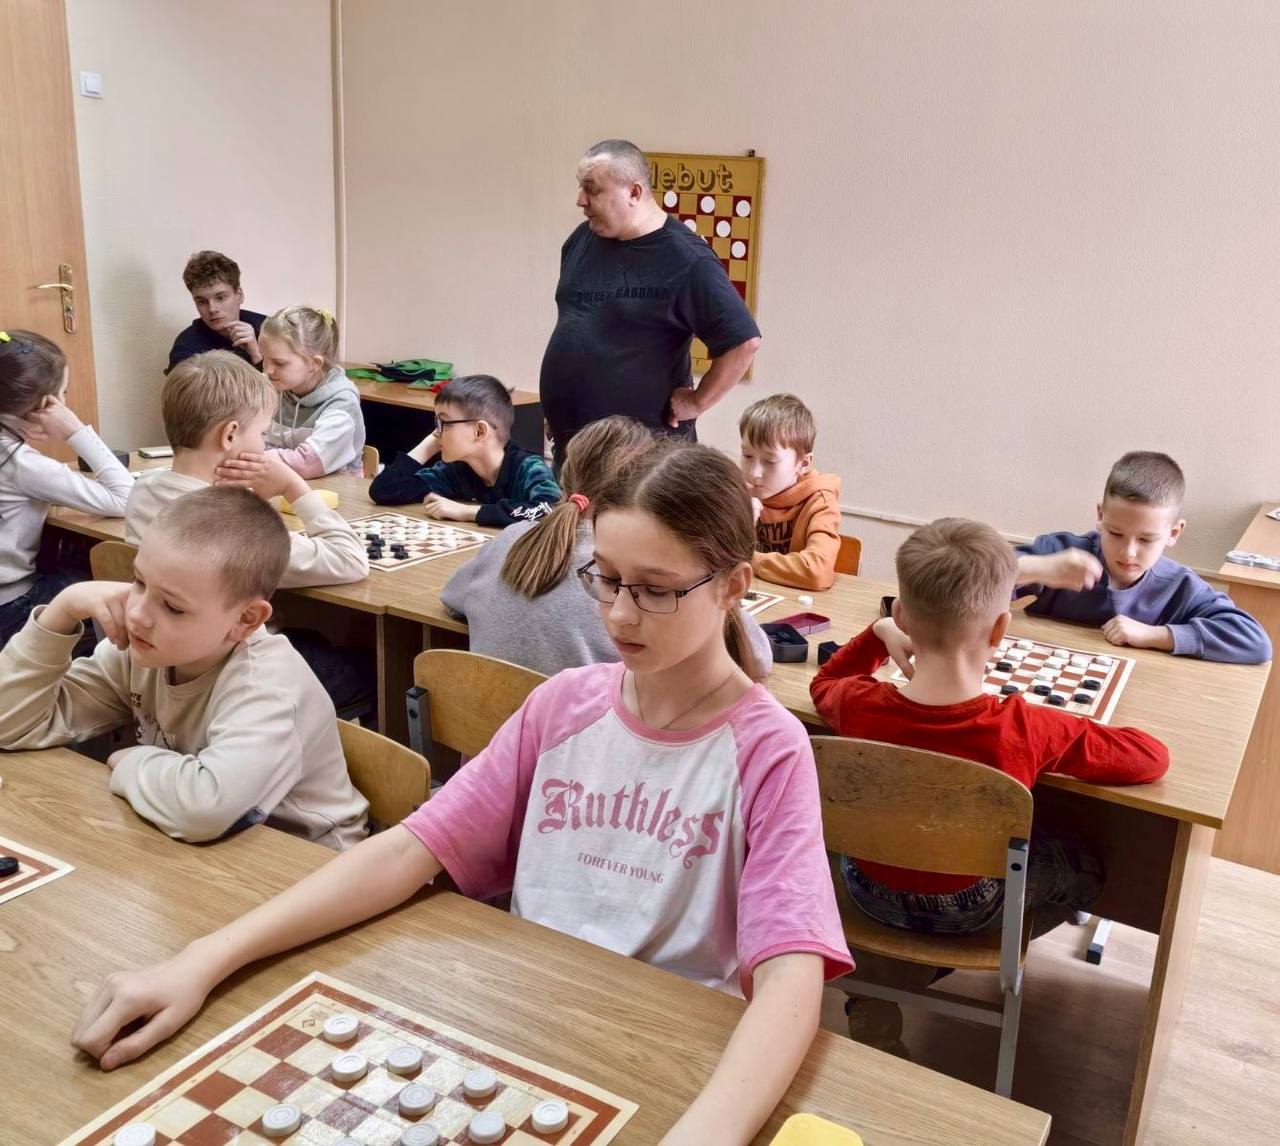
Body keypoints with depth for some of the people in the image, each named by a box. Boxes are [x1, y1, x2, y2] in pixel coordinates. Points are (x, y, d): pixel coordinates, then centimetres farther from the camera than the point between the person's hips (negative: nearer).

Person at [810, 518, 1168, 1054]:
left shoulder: (860, 706, -25)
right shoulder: (1025, 730, -33)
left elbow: (824, 682, 2)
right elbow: (1152, 757, -18)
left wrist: (879, 632, 3)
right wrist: (1061, 737, -7)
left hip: (867, 889, 3)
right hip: (966, 908, -2)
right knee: (1085, 864, 23)